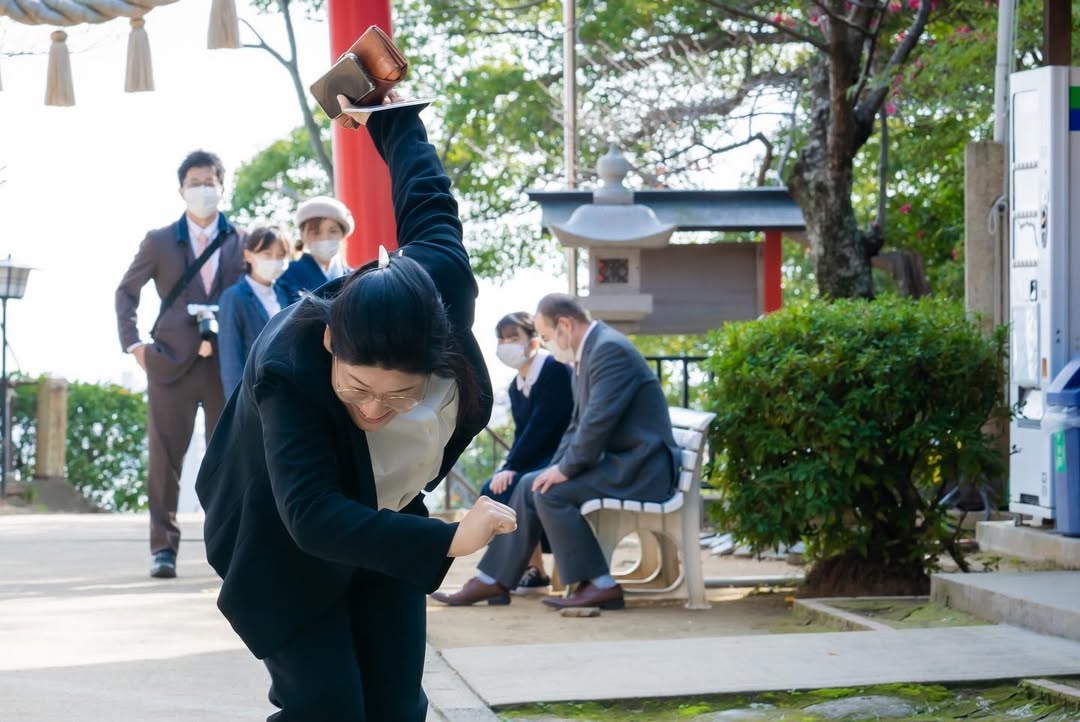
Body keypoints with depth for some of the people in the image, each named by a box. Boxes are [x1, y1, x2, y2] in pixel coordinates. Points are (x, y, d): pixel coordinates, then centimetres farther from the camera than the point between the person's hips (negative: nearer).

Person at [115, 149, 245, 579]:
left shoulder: (240, 242, 8)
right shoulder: (160, 242, 7)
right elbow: (126, 291, 13)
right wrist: (134, 343, 2)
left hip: (227, 365, 1)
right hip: (173, 364, -1)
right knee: (165, 459, -2)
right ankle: (163, 548, 2)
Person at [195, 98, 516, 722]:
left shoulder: (441, 280, -27)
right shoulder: (288, 372, -39)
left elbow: (425, 195, -5)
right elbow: (312, 517, -45)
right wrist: (447, 542, -56)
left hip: (383, 523, 5)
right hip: (288, 549, -5)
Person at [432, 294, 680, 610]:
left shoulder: (610, 350, -17)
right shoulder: (591, 351, 15)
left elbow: (598, 421, -25)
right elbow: (579, 424, 19)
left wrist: (565, 469, -16)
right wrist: (557, 468, 6)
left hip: (639, 468, -10)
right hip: (620, 463, 10)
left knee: (551, 493, -20)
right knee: (530, 487, 6)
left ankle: (601, 585, -14)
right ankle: (493, 582, 8)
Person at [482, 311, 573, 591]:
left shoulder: (555, 370, -15)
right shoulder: (516, 386, 11)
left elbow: (541, 426, -21)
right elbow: (521, 432, 11)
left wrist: (511, 468, -23)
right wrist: (508, 469, -8)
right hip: (536, 459, 8)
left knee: (512, 490, -25)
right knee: (491, 490, -9)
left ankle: (534, 570, -14)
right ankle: (524, 565, -3)